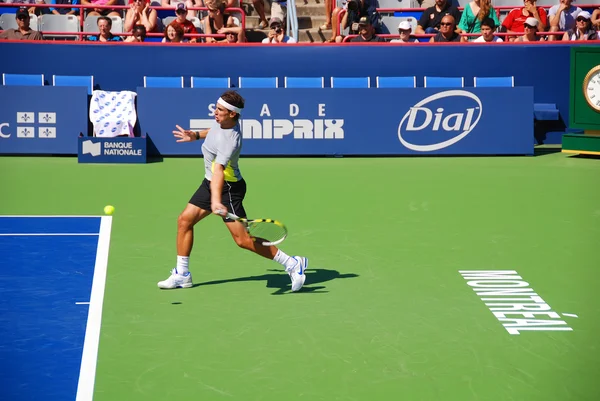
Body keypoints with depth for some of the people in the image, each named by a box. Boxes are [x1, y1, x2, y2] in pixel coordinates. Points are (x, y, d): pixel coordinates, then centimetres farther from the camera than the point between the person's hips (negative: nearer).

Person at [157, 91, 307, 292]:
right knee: (184, 220, 5)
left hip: (228, 188, -9)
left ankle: (292, 264, -2)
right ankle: (182, 274, 15)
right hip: (210, 183, 9)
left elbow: (218, 170, -45)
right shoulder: (221, 121, -5)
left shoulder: (230, 141, -31)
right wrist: (196, 135, 15)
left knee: (243, 239, -12)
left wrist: (216, 201, -55)